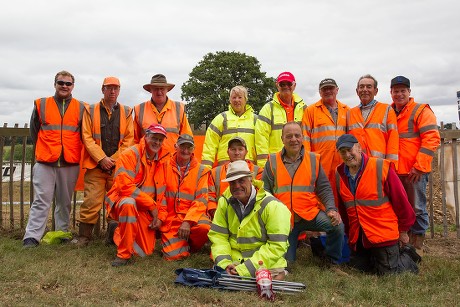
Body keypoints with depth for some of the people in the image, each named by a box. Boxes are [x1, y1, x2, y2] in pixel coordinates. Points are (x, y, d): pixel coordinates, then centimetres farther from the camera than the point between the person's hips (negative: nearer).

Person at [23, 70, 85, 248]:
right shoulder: (41, 105, 8)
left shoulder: (81, 108, 8)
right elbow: (34, 131, 14)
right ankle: (31, 237, -1)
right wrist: (44, 150, 13)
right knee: (41, 201, -3)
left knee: (65, 202, 9)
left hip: (70, 163, 1)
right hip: (45, 162, -1)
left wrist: (74, 153, 8)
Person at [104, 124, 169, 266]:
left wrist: (160, 216, 1)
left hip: (147, 211, 5)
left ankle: (120, 232, 33)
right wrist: (152, 204, -19)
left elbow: (163, 191, 8)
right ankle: (124, 254, -24)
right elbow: (125, 187, -23)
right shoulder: (130, 154, -14)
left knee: (145, 251, 2)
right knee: (129, 203, -41)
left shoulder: (163, 159, 3)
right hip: (123, 200, -5)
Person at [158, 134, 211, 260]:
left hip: (192, 216, 0)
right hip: (170, 219, 0)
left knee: (204, 227, -33)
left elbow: (201, 200, -5)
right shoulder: (166, 167, 7)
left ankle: (192, 246, 2)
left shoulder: (201, 170, 4)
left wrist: (188, 221, -18)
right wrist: (159, 217, -9)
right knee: (173, 255, -18)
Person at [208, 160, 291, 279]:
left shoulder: (273, 207, -14)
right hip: (234, 259, 3)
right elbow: (218, 236, 2)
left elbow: (277, 246, -17)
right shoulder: (225, 202, 1)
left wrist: (244, 269, -21)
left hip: (267, 263, -2)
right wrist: (224, 264, -16)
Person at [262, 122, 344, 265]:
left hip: (310, 213, 0)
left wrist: (331, 209, -13)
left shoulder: (313, 159, 3)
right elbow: (265, 191, 1)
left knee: (337, 225, -26)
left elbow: (324, 189, 3)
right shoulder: (272, 162, 1)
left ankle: (331, 262, 2)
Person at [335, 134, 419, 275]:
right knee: (357, 266, 13)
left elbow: (400, 200, -9)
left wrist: (403, 231, -3)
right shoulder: (340, 174, 1)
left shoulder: (381, 167, -15)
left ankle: (407, 256, 27)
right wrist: (349, 232, 16)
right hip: (358, 237, 6)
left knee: (388, 272, -3)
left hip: (383, 234, -5)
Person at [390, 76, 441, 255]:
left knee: (417, 209, 2)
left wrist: (419, 166, -16)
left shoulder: (421, 111, -3)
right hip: (394, 171, 5)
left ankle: (416, 245, 14)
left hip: (414, 171, -5)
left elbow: (432, 139, -11)